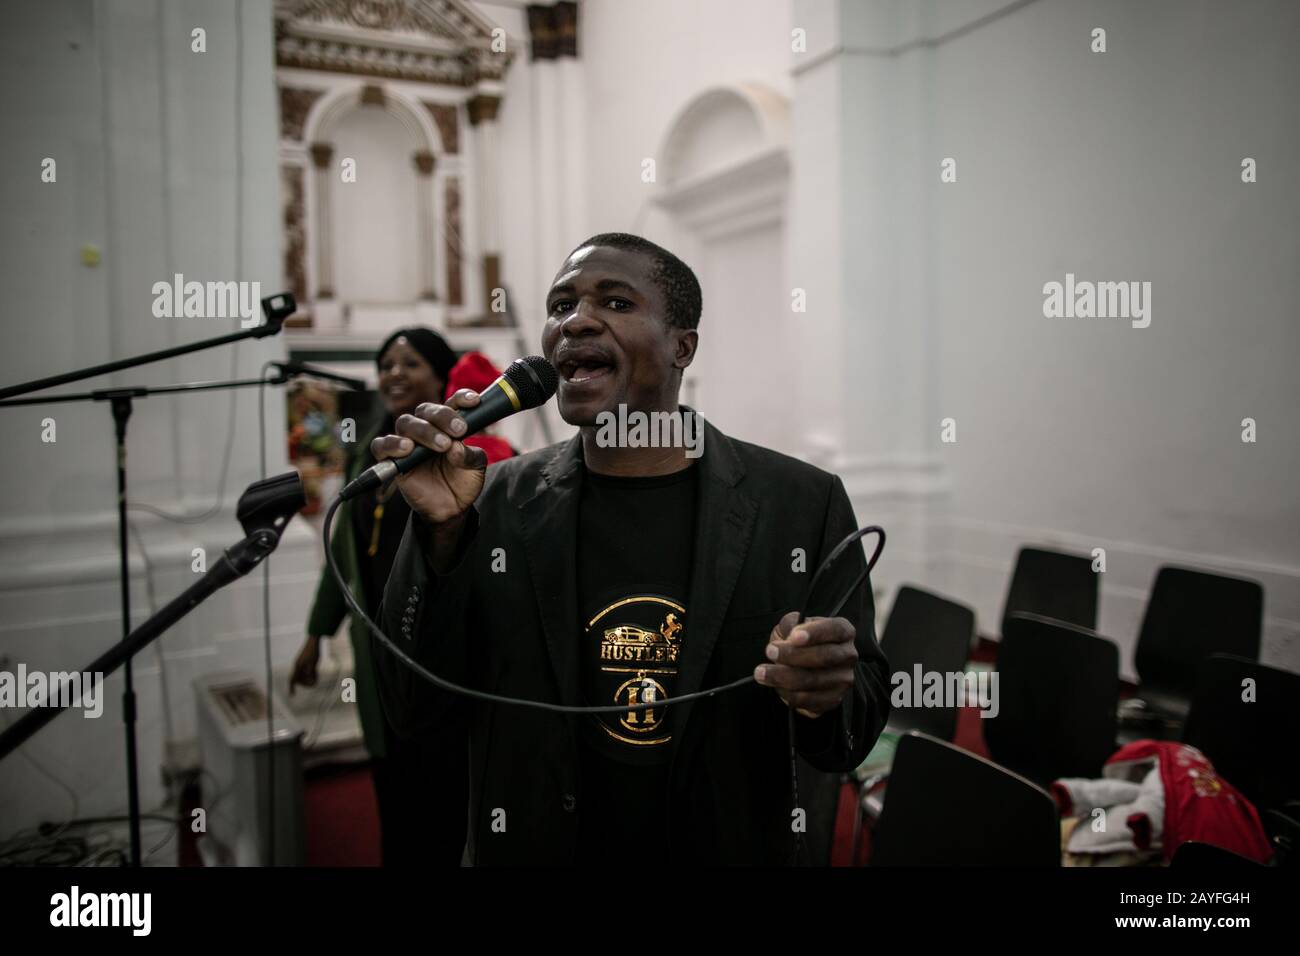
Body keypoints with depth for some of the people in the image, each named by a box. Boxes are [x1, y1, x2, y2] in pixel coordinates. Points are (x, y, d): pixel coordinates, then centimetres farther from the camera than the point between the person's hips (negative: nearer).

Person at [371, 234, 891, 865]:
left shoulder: (803, 502, -12)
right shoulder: (492, 502, -8)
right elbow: (414, 712, -10)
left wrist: (825, 695, -28)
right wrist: (441, 529, -22)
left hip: (735, 845, 0)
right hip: (535, 847, 1)